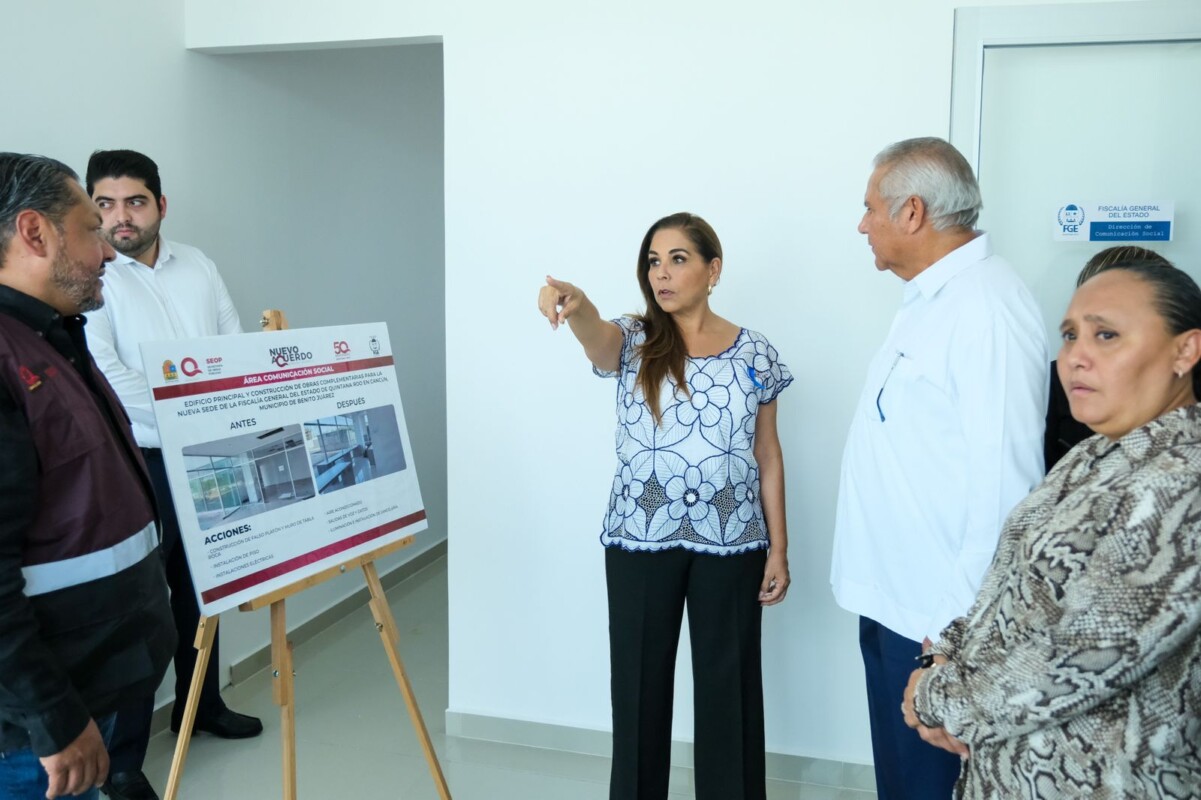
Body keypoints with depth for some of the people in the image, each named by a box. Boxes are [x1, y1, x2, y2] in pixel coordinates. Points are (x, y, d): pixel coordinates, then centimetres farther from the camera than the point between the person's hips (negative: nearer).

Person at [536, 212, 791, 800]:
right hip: (640, 539, 0)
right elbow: (599, 337, -27)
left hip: (731, 541, 0)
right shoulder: (634, 343, -1)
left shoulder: (754, 355, 2)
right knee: (639, 683, 9)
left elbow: (767, 457, 5)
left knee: (728, 684, 9)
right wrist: (575, 305, -51)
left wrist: (778, 548, 2)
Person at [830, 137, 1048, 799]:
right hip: (892, 601, 9)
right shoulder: (930, 299, 12)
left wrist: (961, 619, -21)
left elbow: (1003, 479, -25)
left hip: (937, 620, -9)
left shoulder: (985, 309, -20)